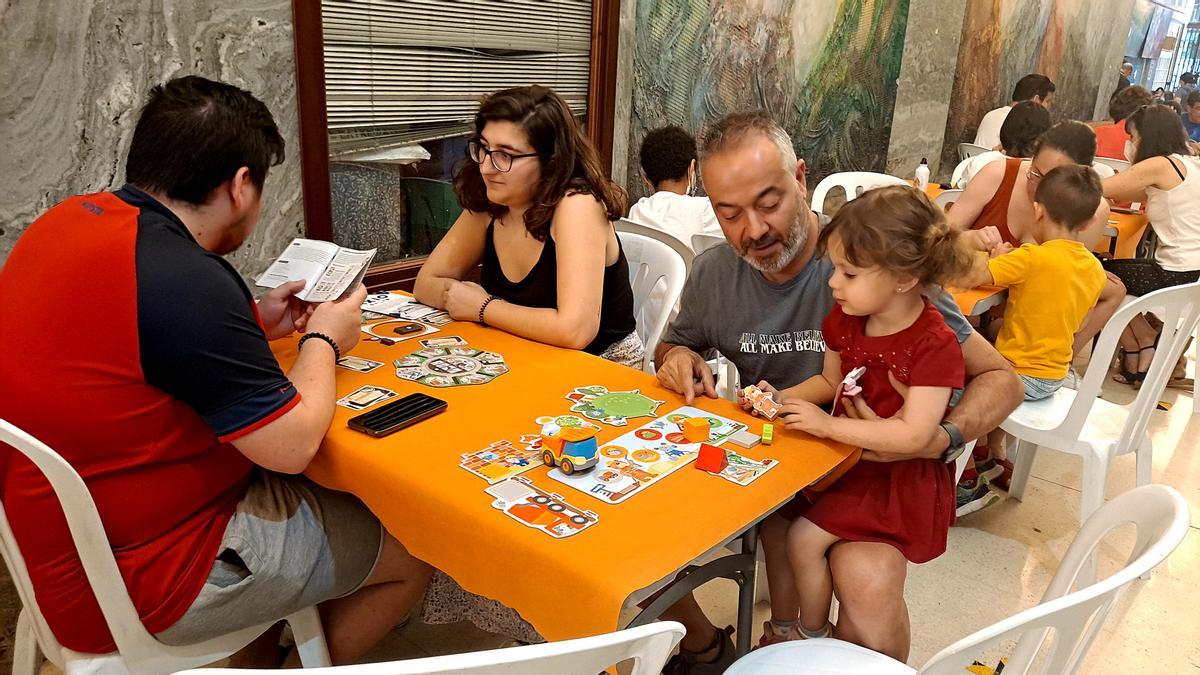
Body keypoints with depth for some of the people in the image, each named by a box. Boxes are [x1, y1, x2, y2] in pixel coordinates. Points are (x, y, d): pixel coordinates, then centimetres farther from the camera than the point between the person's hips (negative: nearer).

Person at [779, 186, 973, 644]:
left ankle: (811, 636, 17)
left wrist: (828, 425, -28)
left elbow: (911, 435, -29)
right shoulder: (844, 319, -5)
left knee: (805, 538, -12)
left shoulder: (934, 344, -25)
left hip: (901, 474, -7)